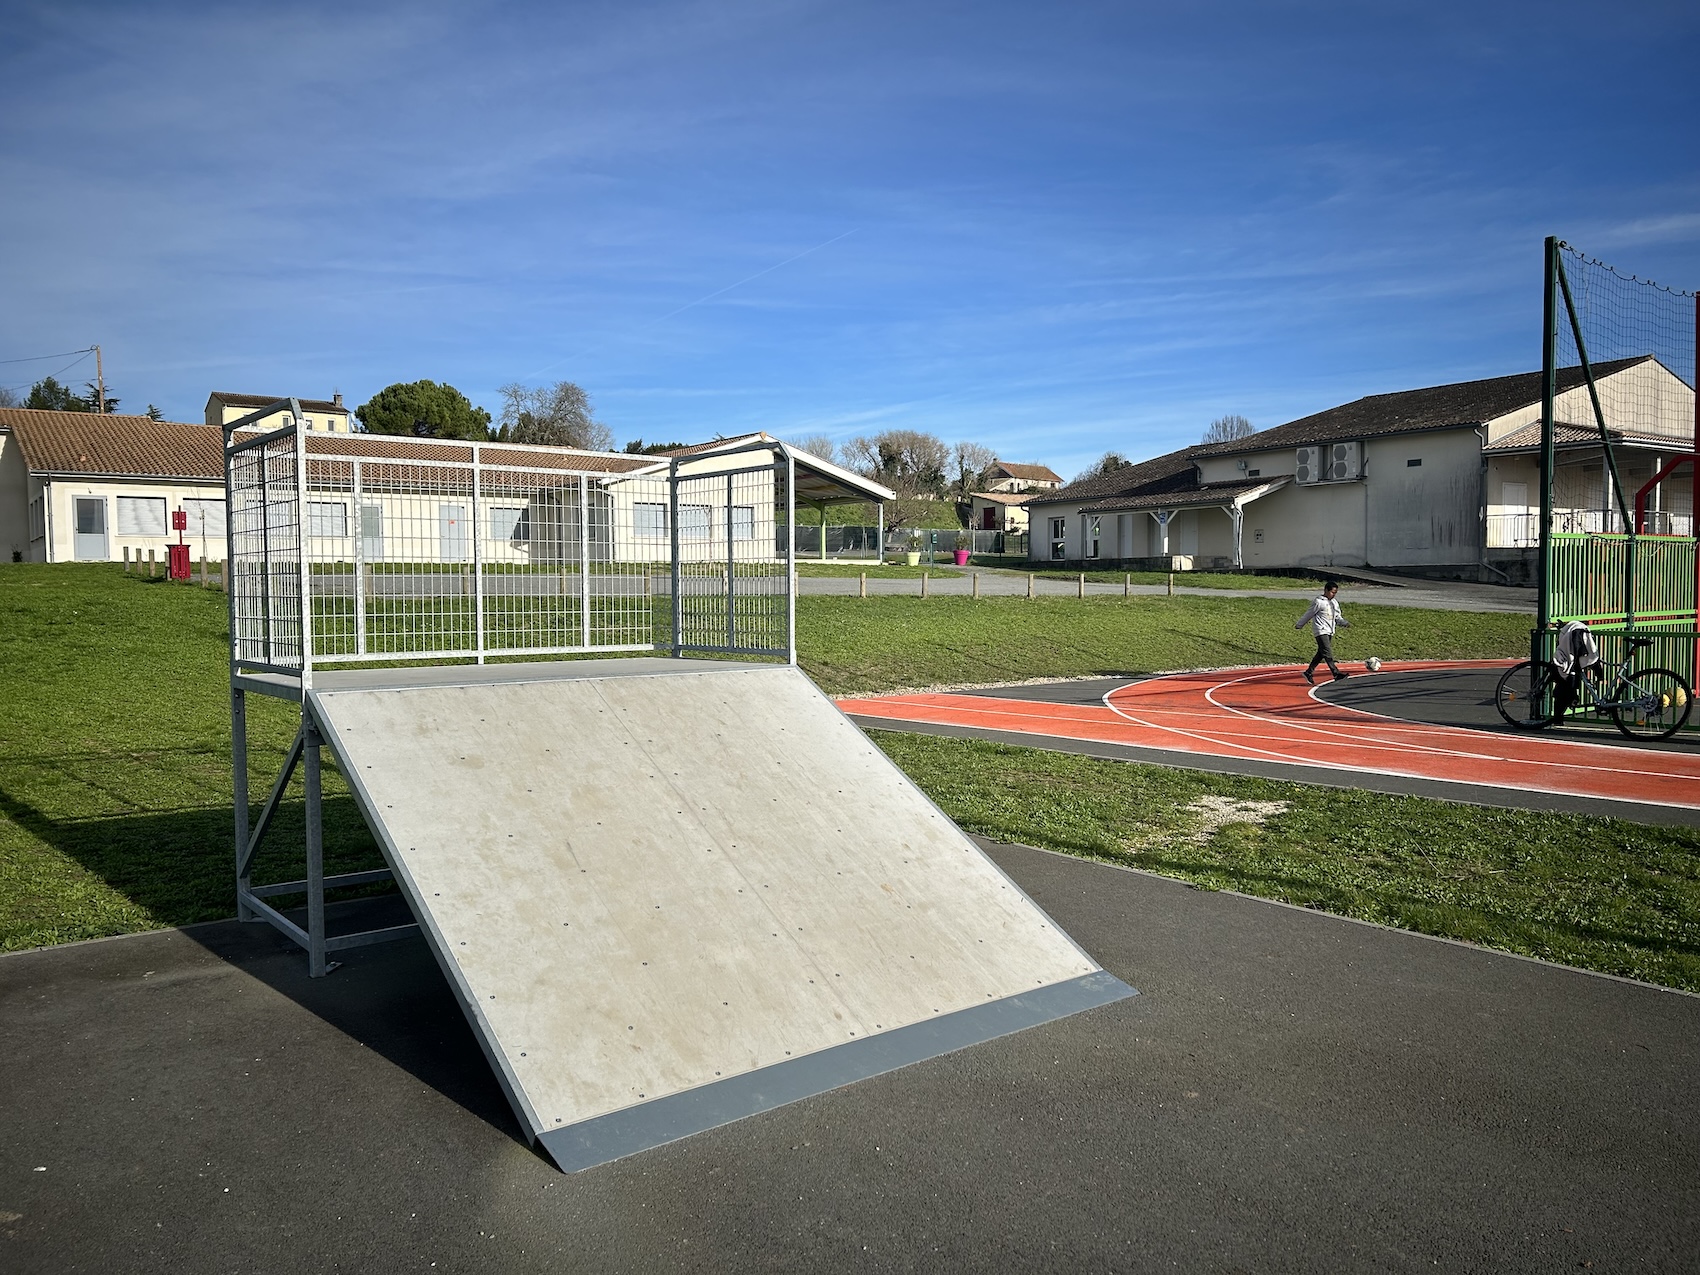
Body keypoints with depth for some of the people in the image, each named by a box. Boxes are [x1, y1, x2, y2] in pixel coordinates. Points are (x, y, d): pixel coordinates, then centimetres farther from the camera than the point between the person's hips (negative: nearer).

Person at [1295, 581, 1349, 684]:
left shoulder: (1335, 603, 15)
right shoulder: (1319, 602, -8)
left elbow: (1337, 617, 17)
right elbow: (1308, 615, -1)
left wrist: (1345, 623, -3)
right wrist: (1299, 625, 6)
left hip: (1330, 632, 8)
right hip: (1321, 631, -8)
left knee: (1321, 654, 10)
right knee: (1328, 653, -14)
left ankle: (1309, 672, 20)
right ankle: (1337, 674, -22)